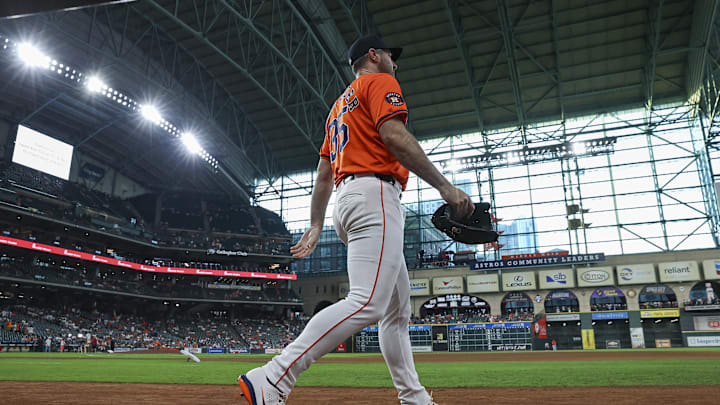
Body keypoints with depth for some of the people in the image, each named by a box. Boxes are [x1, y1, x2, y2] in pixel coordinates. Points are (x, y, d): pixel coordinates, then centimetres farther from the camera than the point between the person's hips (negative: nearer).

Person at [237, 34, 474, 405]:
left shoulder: (339, 106, 31)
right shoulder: (379, 82, 6)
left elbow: (323, 173, 26)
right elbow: (393, 135, -14)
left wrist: (316, 226, 25)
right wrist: (444, 186, -18)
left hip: (345, 201, 10)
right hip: (374, 196, -10)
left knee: (398, 309, 11)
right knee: (367, 303, -21)